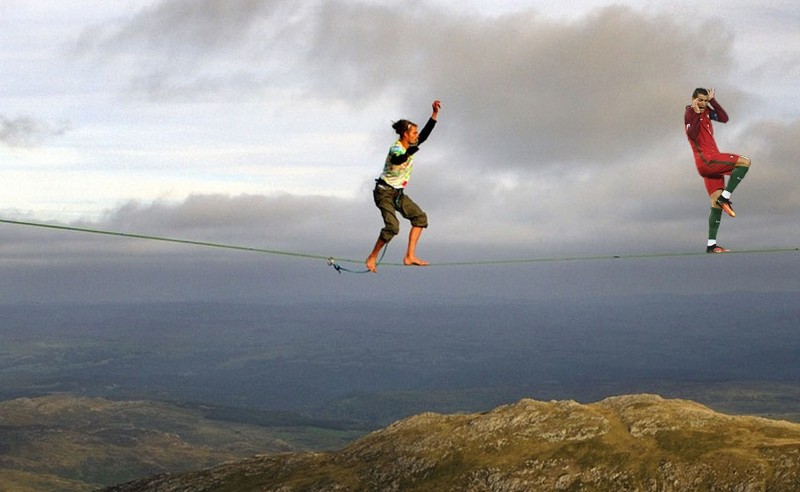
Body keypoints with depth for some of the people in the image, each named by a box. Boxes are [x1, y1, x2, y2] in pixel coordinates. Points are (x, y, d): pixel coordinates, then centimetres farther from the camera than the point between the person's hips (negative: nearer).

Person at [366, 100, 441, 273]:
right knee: (392, 226, -22)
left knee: (420, 217, 1)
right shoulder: (396, 149, -22)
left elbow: (425, 133, 7)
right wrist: (409, 153, -65)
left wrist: (435, 113, 0)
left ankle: (410, 256, -2)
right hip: (384, 192, -9)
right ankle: (372, 258, -7)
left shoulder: (411, 146, 4)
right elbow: (397, 160, -45)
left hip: (398, 193, 9)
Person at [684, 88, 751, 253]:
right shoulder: (690, 113, -5)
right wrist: (696, 113, -21)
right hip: (706, 158, -8)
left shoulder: (706, 111, 17)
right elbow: (692, 134, -20)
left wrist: (712, 100, 3)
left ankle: (711, 245, 3)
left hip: (710, 162, 8)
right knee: (744, 162, -15)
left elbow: (724, 118, 5)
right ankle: (725, 197, -12)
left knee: (716, 203, 4)